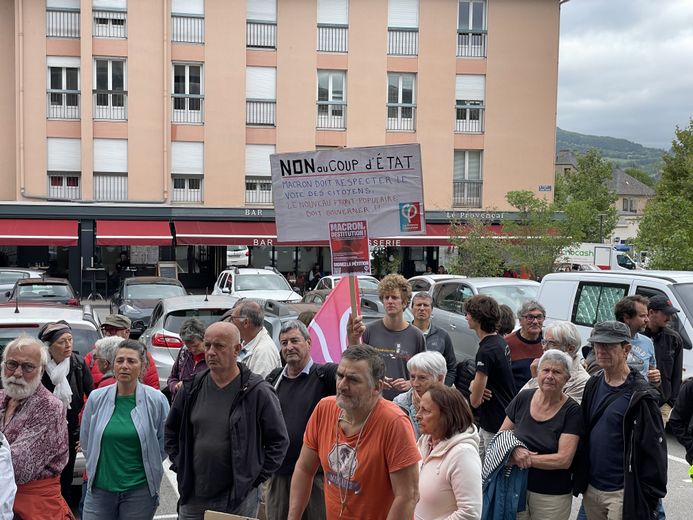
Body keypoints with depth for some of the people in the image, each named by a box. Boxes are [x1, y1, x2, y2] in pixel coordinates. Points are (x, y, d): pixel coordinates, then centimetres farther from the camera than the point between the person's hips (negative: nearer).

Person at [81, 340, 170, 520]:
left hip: (139, 490, -2)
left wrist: (146, 468, 7)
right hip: (100, 487, 2)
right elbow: (86, 441, 13)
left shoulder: (156, 400, -5)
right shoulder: (96, 398, 1)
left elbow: (164, 443, 5)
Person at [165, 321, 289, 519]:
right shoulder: (191, 389, 4)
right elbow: (171, 430, 19)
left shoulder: (258, 391, -8)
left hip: (239, 498, -3)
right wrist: (180, 464, 10)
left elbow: (279, 440, -2)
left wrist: (257, 477, -5)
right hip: (193, 496, 4)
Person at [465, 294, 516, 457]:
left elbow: (475, 400, -22)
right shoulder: (500, 341, 5)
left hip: (496, 426, -9)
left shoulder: (486, 351, -24)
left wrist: (474, 389, 1)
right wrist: (474, 385, -6)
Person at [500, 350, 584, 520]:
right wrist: (514, 450, -17)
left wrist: (526, 458, -18)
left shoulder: (572, 410, -12)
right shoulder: (523, 398, -3)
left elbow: (564, 460, -16)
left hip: (552, 495, -2)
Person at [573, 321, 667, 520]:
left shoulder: (640, 396, -14)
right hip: (591, 489, 6)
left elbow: (654, 453, -13)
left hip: (622, 494, -6)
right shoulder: (593, 384, 6)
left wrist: (648, 500, -12)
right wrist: (579, 477, 11)